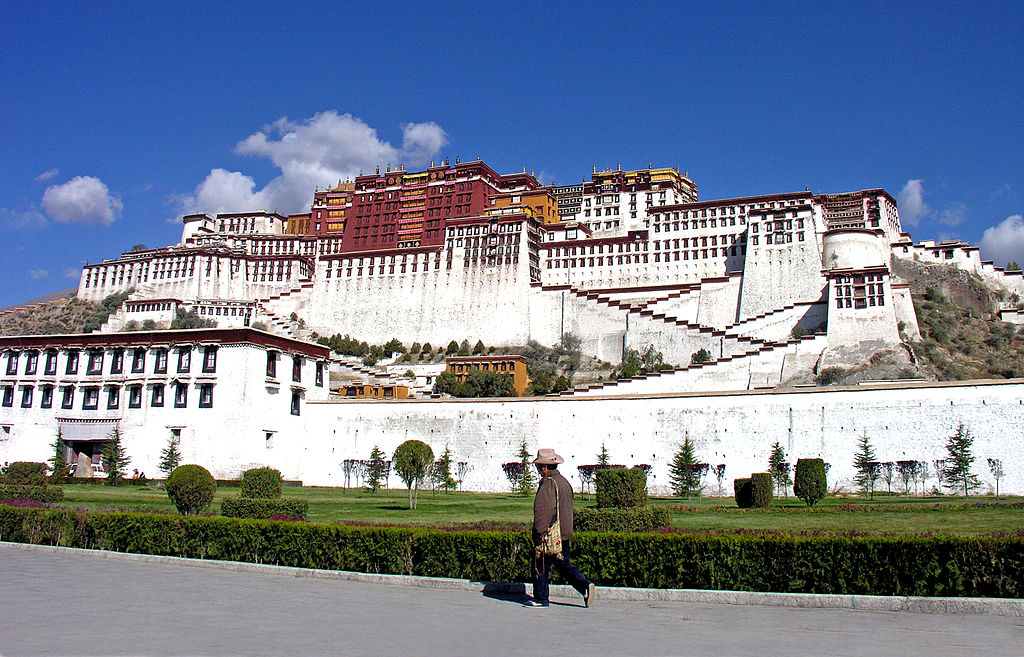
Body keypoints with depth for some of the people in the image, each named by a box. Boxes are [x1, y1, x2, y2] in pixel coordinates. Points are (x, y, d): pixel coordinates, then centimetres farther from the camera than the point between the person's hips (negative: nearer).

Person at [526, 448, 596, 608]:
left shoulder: (548, 483, -15)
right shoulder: (564, 482, 13)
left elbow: (542, 511, -20)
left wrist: (538, 536, -19)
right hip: (564, 534, 9)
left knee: (540, 565, 2)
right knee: (564, 564, 15)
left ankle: (541, 599, 7)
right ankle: (585, 586, 1)